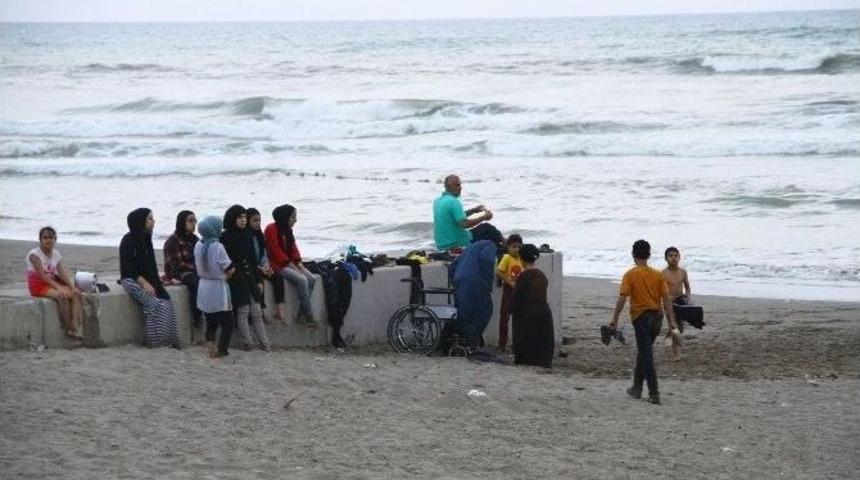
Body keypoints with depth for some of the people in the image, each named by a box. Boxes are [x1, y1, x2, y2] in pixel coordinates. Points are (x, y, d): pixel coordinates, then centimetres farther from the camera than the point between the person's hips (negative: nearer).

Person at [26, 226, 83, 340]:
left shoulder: (56, 254, 8)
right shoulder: (34, 254, -12)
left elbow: (63, 273, -2)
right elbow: (42, 275, -22)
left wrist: (72, 286, -19)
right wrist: (58, 287, -32)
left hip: (53, 283, 7)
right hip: (39, 286, -7)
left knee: (76, 294, -16)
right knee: (62, 295, -32)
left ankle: (76, 329, -24)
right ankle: (68, 329, -22)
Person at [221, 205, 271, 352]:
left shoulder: (247, 235, 12)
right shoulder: (225, 237, -5)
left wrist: (258, 280, 14)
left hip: (249, 276, 5)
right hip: (235, 277, -5)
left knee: (256, 311, 5)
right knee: (243, 311, -5)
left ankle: (264, 342, 6)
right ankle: (247, 342, 0)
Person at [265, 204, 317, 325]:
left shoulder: (287, 230, 14)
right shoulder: (271, 229, -12)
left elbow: (293, 247, 14)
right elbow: (275, 251, -17)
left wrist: (298, 263, -3)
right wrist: (290, 265, -19)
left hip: (289, 263, 9)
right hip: (277, 264, -9)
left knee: (311, 279, -11)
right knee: (301, 279, -27)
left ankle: (301, 315, -13)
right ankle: (309, 316, -23)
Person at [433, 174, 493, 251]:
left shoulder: (437, 201, 7)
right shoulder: (454, 202, -20)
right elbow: (464, 224, -27)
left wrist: (473, 210, 13)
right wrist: (483, 217, -16)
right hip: (457, 244, -9)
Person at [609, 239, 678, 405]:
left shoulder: (630, 275, -7)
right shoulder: (658, 275, 4)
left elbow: (622, 298, -13)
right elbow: (666, 298, 1)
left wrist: (614, 319, -9)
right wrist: (671, 321, 4)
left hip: (641, 317, -5)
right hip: (656, 317, 5)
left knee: (646, 355, -4)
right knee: (643, 352, 20)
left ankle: (654, 394, -9)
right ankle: (637, 388, 29)